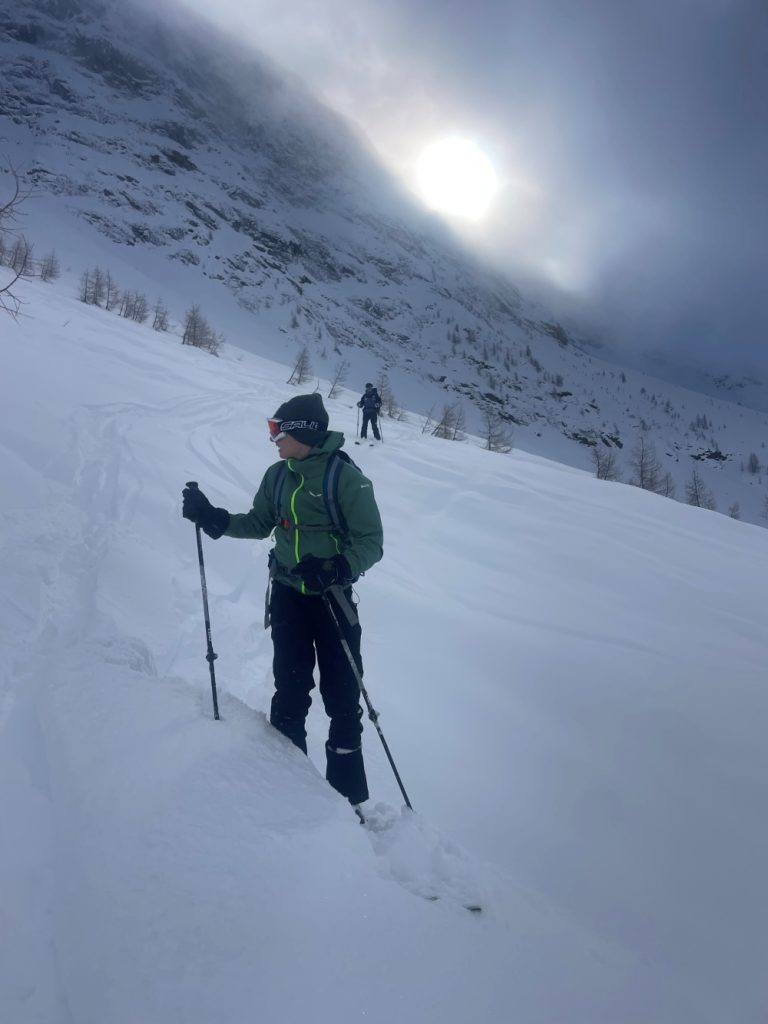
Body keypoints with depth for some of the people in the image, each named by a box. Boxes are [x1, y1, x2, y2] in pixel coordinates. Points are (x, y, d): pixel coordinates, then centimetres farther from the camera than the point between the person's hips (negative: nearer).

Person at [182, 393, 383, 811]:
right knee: (290, 687, 12)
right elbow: (259, 523, 16)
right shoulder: (278, 475, 3)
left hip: (331, 596, -5)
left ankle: (347, 796, 15)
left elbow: (371, 542, -16)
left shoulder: (345, 476, -16)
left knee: (341, 696, 2)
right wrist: (213, 518, 2)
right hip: (287, 593, 5)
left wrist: (335, 569, -33)